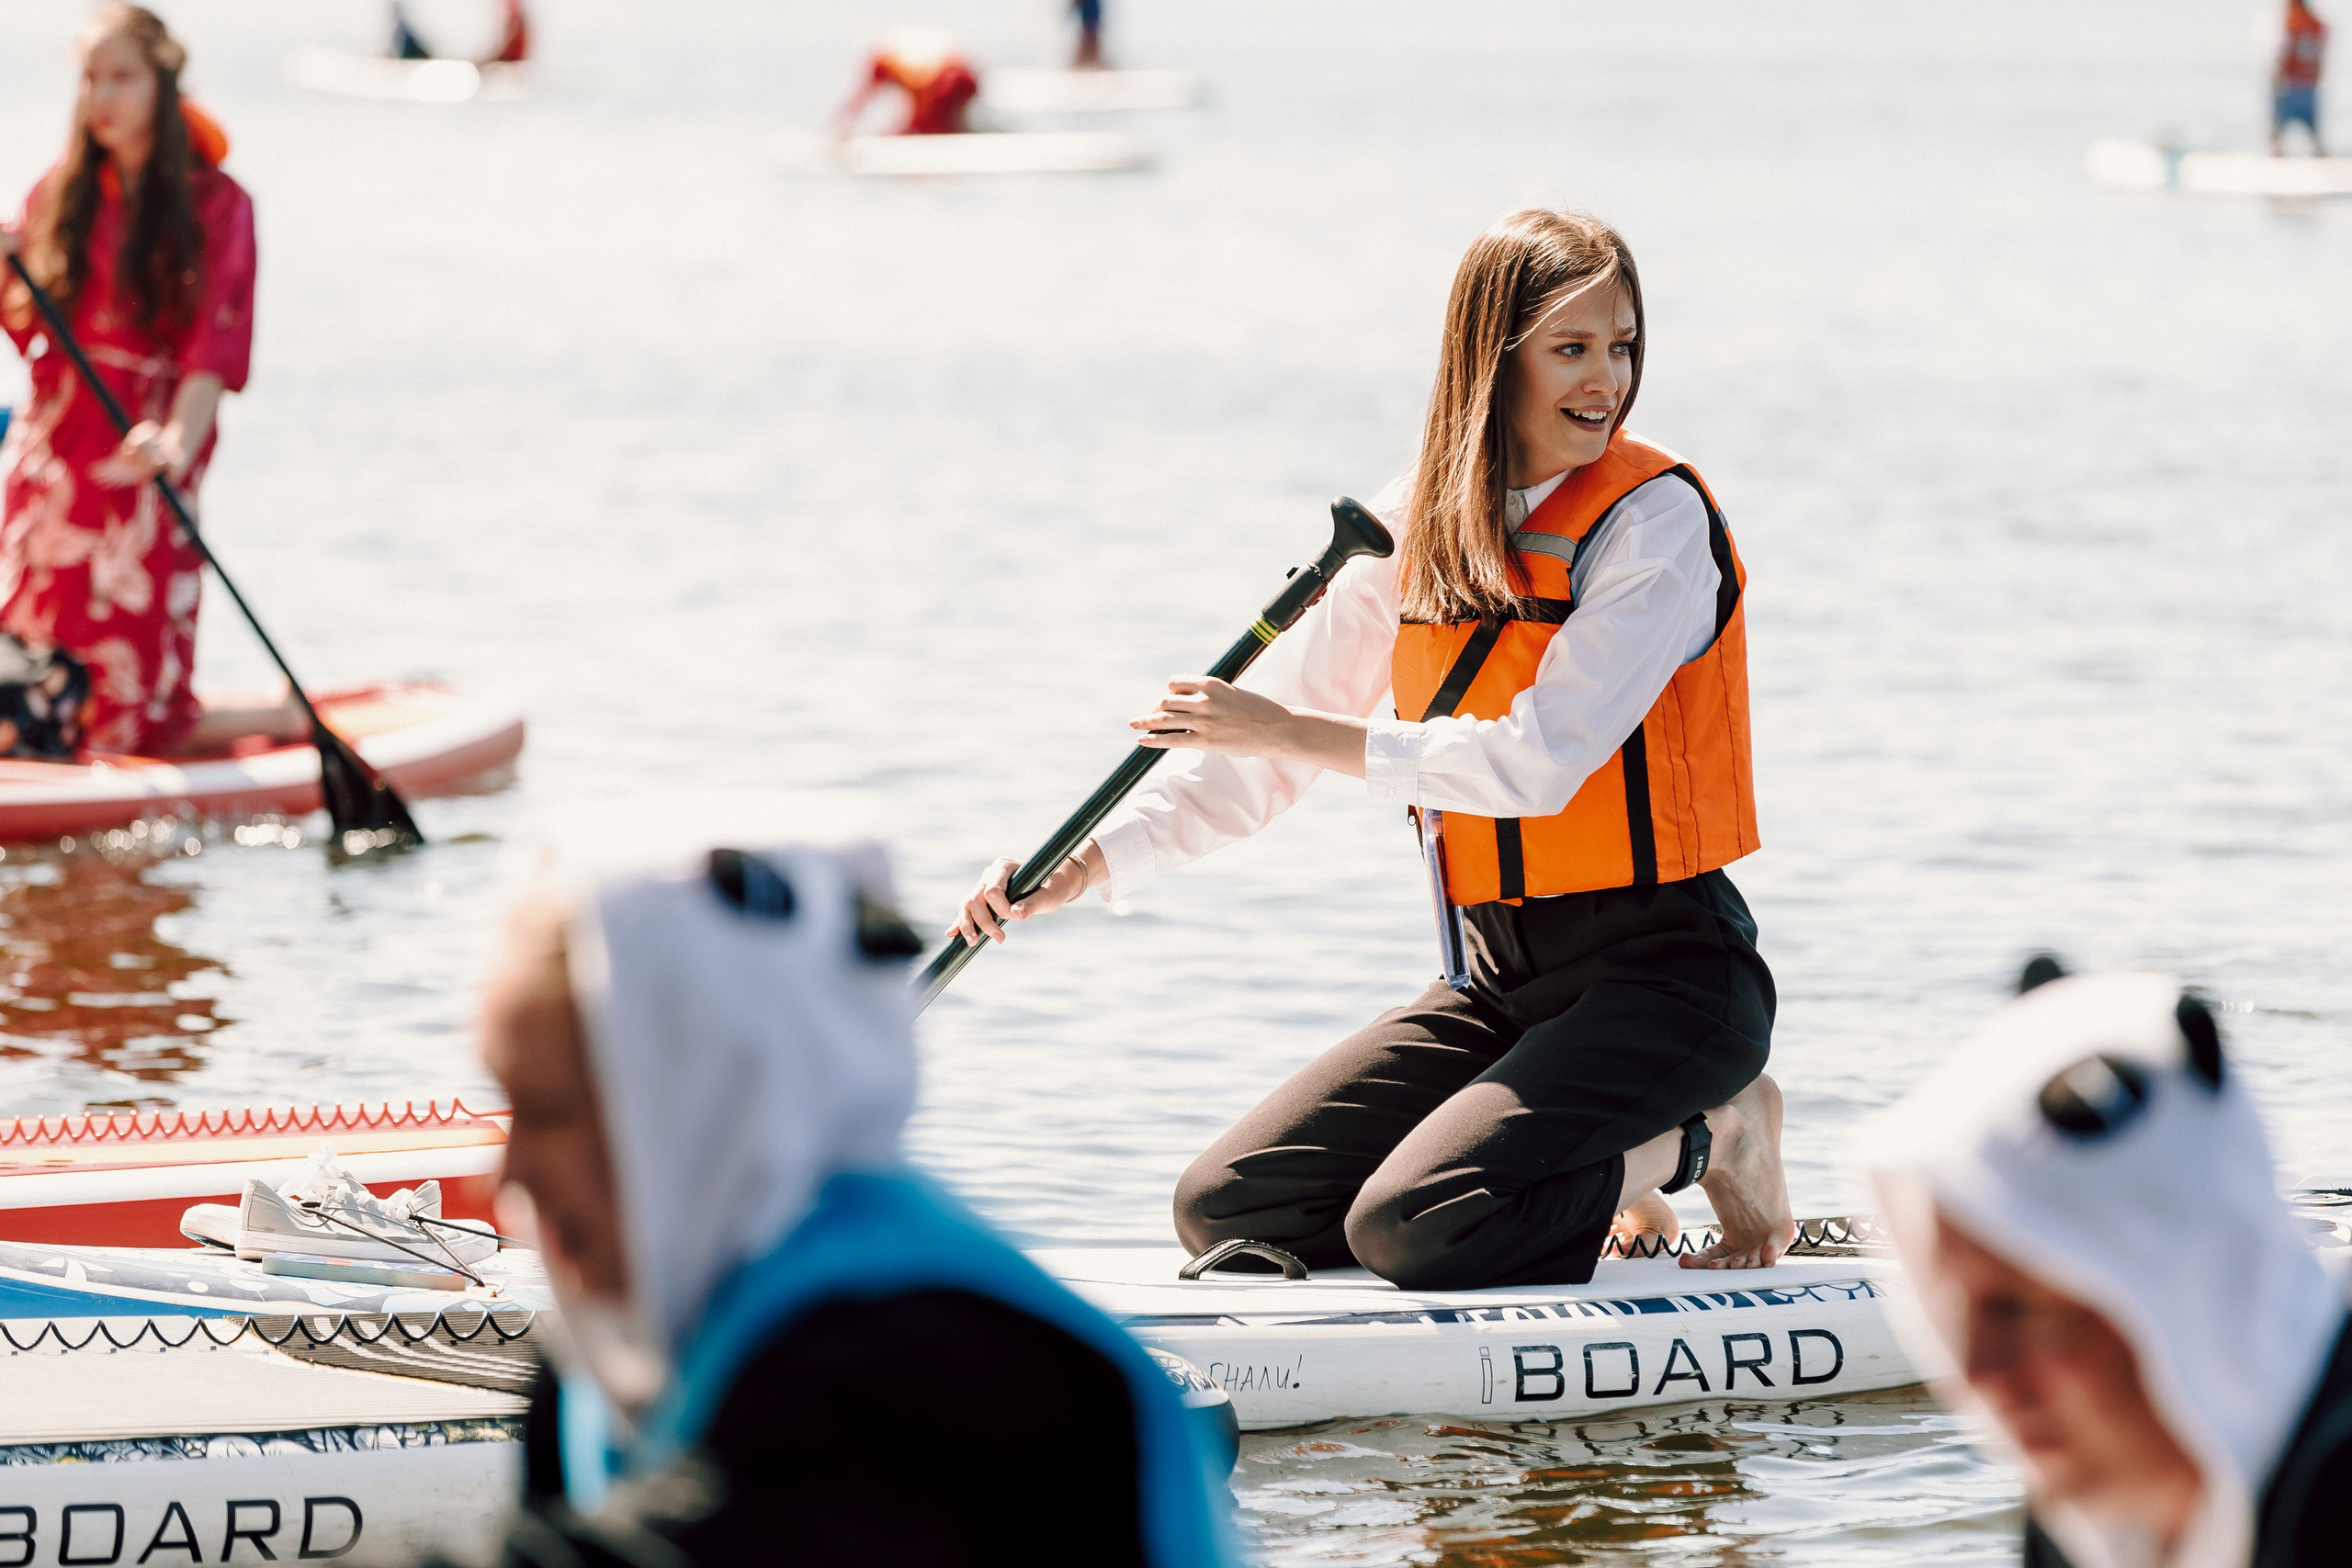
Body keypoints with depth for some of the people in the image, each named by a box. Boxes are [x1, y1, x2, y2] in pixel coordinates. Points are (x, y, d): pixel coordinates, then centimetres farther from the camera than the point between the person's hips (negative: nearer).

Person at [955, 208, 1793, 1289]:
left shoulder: (1654, 516, -12)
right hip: (1495, 985, 7)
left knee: (1412, 1231, -26)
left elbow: (1543, 761, -23)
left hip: (1662, 971, -7)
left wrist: (1300, 734, -21)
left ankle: (1694, 1147, 0)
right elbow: (1272, 739, 8)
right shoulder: (1417, 524, 6)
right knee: (1228, 1210, -3)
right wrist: (1087, 865, -6)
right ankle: (1591, 1178, 10)